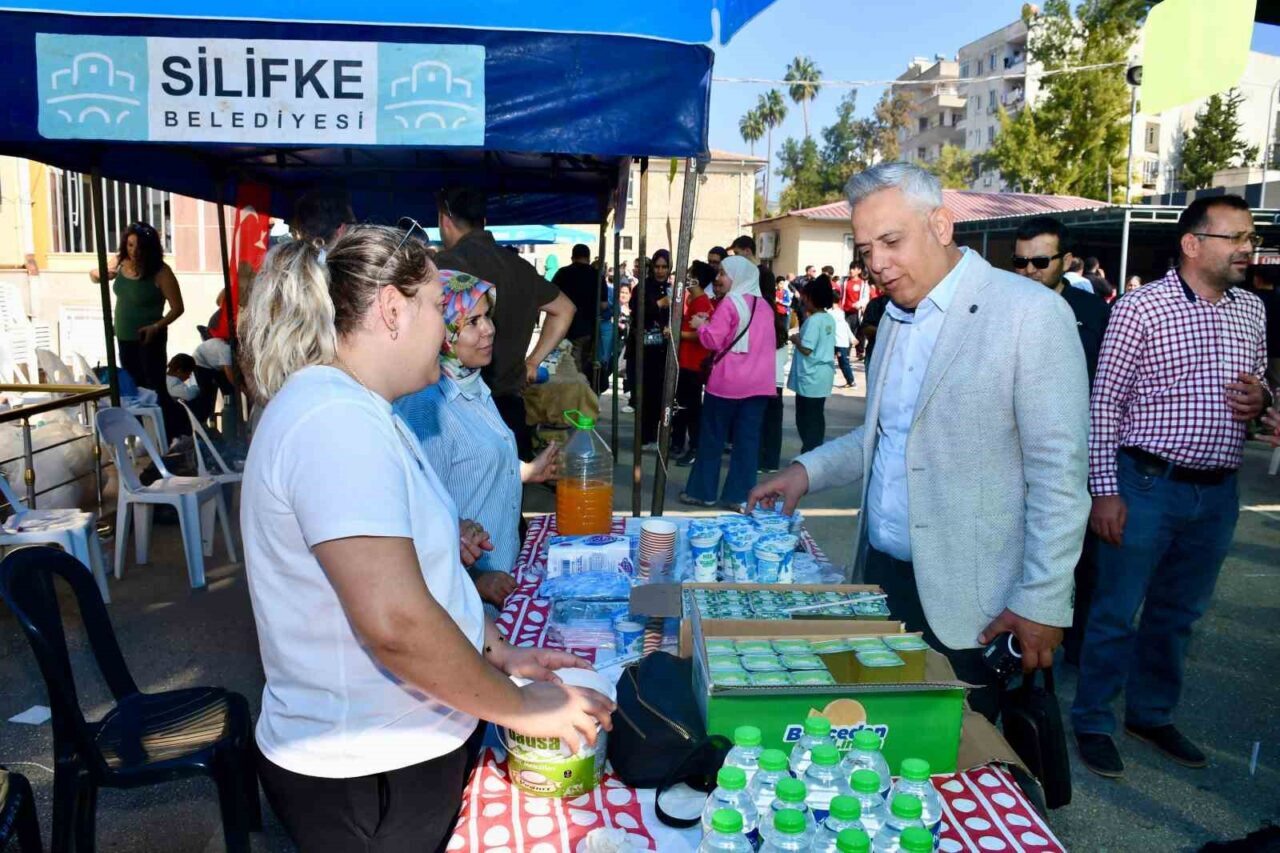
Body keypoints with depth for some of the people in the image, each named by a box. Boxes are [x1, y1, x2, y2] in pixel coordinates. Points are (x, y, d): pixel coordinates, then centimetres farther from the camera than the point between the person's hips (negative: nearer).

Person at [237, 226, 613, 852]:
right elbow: (396, 621, -32)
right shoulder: (336, 419, -24)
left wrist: (499, 652, 8)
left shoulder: (353, 410, 10)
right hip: (367, 778, -9)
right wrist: (521, 708, -19)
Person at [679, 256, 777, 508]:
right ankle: (739, 495, 5)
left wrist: (701, 325, 8)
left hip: (728, 381, -6)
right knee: (748, 439, 4)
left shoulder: (730, 302, -8)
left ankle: (703, 491, 13)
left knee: (712, 436, 6)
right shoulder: (764, 305, 12)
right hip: (759, 383, 6)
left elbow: (713, 340, -12)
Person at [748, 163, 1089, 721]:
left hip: (969, 607, -6)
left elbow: (1059, 473, -15)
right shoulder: (896, 315, 11)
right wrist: (809, 471, 5)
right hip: (881, 575, 7)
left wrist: (1042, 603, -17)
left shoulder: (1030, 314, -13)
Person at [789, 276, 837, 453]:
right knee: (817, 415, 15)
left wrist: (795, 339, -4)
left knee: (805, 418, 1)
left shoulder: (813, 320, -18)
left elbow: (806, 349, -22)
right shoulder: (830, 319, 9)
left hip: (810, 377, -8)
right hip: (824, 374, 8)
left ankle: (809, 452, 4)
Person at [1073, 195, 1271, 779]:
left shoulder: (1252, 310, 9)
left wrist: (1260, 398, -4)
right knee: (1116, 612, 3)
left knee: (1178, 613, 18)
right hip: (1148, 485, -6)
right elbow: (1105, 404, -10)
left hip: (1218, 492, 6)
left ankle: (1152, 713, 35)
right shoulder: (1141, 308, -10)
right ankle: (1092, 722, 20)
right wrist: (1105, 490, -14)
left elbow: (1258, 385, 21)